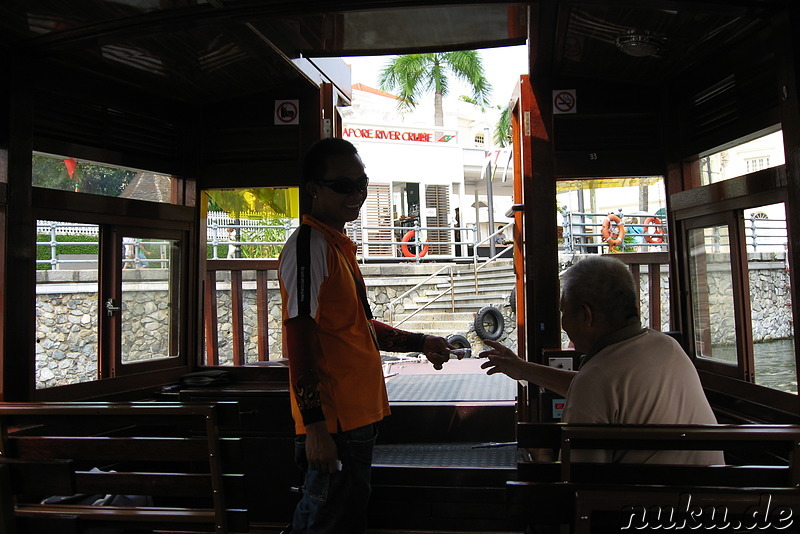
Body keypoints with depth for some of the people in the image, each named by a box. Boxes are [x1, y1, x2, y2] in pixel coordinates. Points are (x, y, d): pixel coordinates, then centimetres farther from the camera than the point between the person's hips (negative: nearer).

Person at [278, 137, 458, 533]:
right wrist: (315, 426, -23)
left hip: (357, 417, 10)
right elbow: (299, 340, -21)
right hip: (332, 425, -10)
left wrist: (421, 344, 16)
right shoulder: (309, 244, -15)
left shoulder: (339, 244, 15)